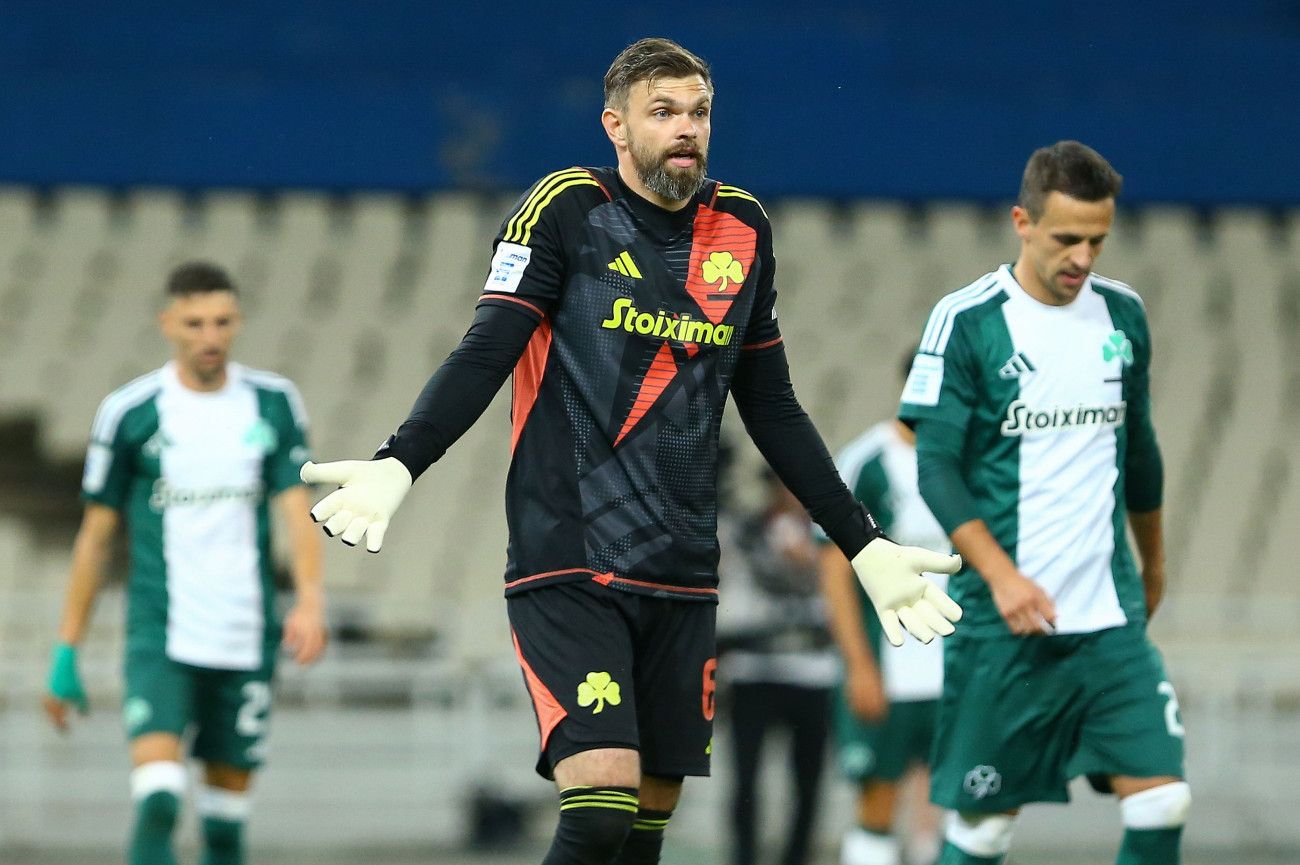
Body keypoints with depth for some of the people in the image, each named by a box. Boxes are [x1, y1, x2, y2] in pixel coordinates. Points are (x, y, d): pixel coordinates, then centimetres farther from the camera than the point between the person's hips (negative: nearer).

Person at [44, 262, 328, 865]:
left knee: (227, 810, 8)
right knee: (157, 798, -20)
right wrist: (66, 652, 5)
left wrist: (310, 599, -20)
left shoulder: (274, 404, 6)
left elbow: (296, 506, -1)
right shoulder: (128, 413, 0)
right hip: (160, 634, -3)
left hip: (246, 641, 3)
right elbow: (96, 535, 5)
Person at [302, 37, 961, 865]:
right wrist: (396, 466, -27)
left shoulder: (742, 228, 11)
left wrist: (864, 545, 19)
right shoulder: (566, 209, -4)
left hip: (682, 578, 5)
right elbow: (483, 357, -11)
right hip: (567, 569, -5)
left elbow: (773, 411, 19)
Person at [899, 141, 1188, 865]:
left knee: (1162, 798, -8)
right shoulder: (966, 322, -7)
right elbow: (936, 466, -10)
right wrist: (1002, 575, -21)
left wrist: (1152, 561, 31)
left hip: (1111, 616, 4)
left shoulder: (1123, 315, 8)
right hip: (1001, 621, -4)